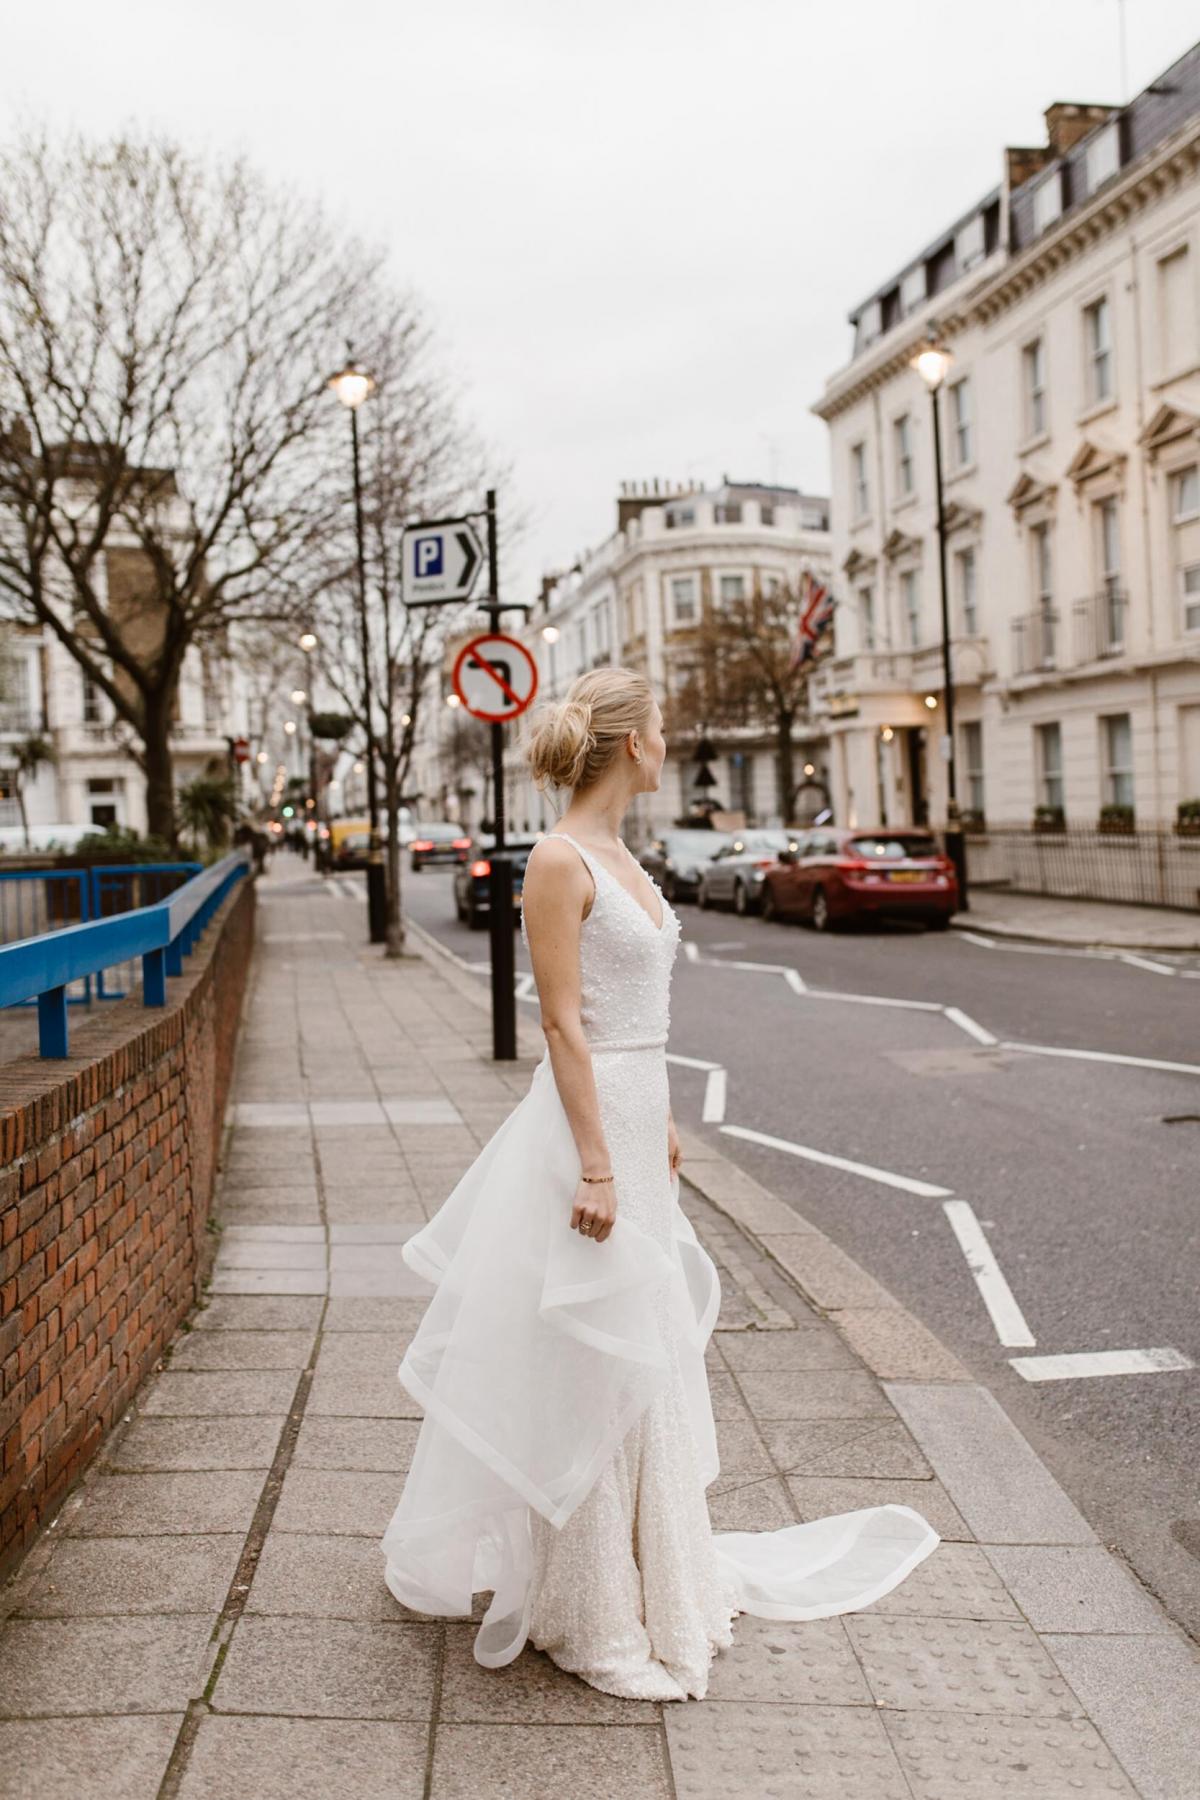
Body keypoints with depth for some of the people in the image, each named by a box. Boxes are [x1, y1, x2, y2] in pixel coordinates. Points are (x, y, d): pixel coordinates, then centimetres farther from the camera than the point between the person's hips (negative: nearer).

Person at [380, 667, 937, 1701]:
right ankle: (600, 1622, 17)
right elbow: (564, 1025, -20)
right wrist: (595, 1167, -21)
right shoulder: (560, 861, -16)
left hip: (636, 1115, 10)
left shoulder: (621, 857, 11)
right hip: (587, 1121, -10)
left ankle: (666, 1583, 36)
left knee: (651, 1361, 19)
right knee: (590, 1373, 2)